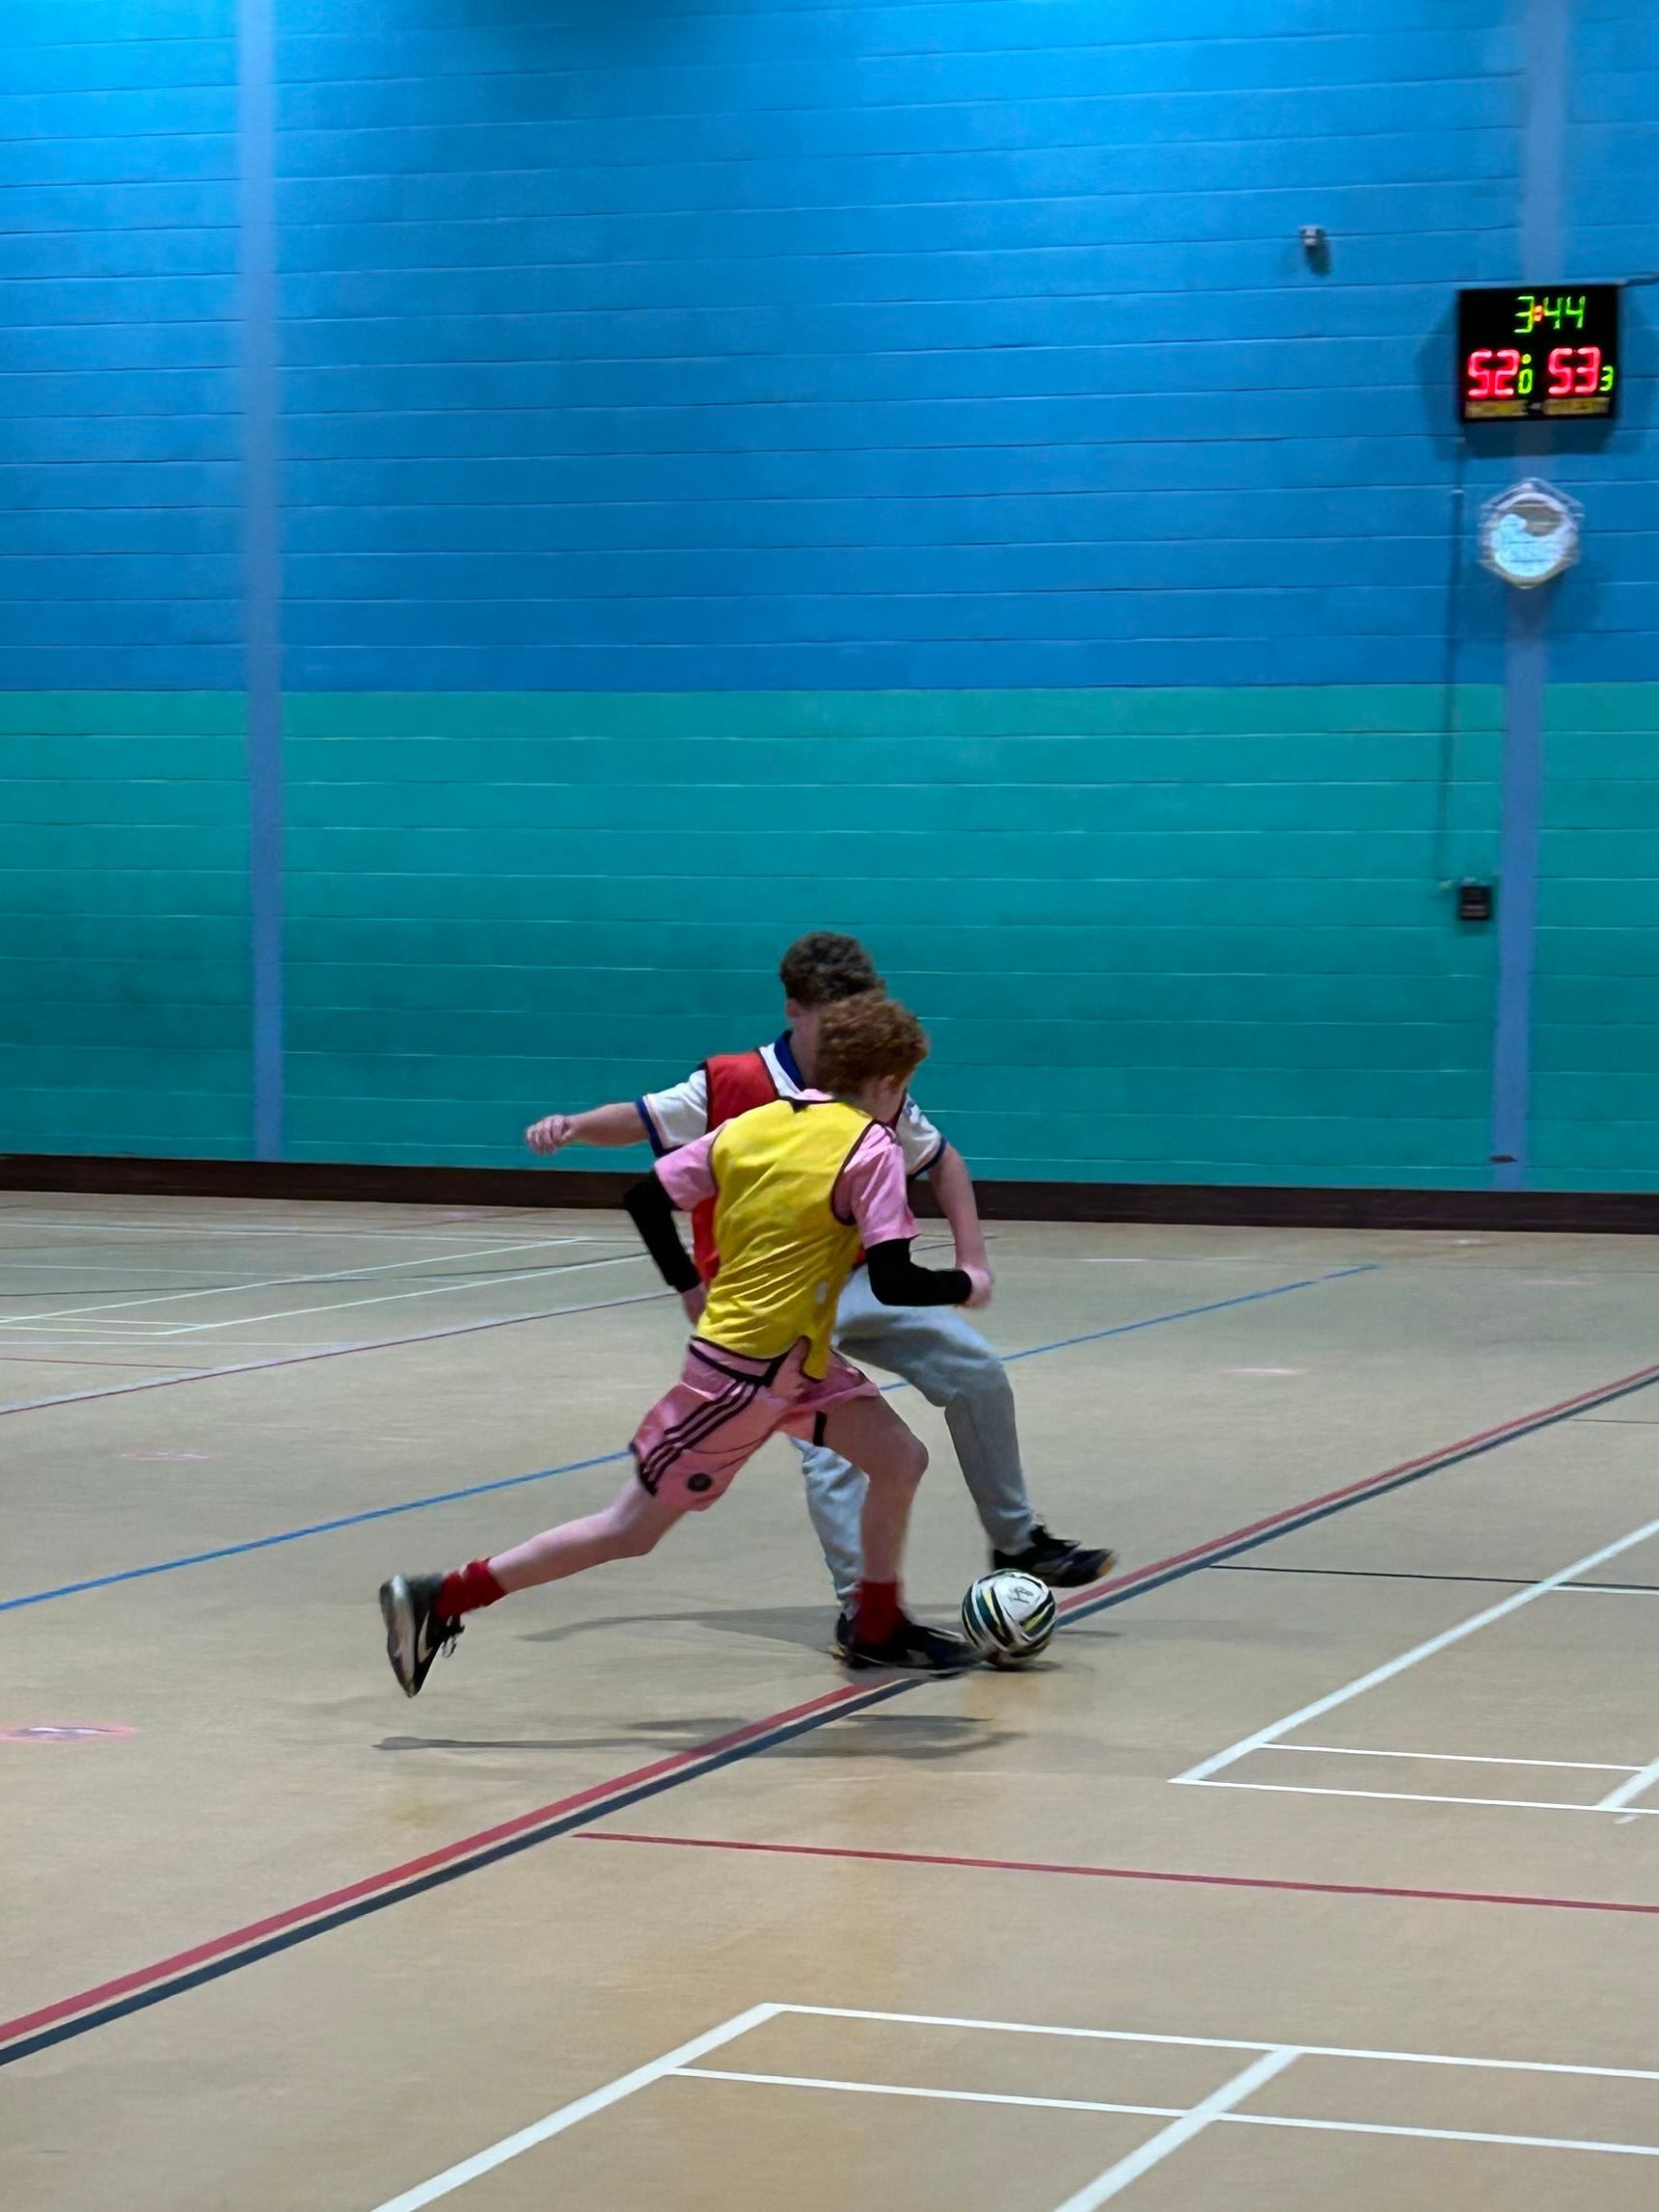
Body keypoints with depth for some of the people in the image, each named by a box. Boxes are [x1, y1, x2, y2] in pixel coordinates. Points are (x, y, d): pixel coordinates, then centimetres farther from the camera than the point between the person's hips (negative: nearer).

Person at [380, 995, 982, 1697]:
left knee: (900, 1460, 13)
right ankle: (440, 1600, 2)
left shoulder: (753, 1124, 4)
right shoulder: (872, 1148, -15)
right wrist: (964, 1286, -2)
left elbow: (647, 1198, 3)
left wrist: (692, 1286, 15)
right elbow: (894, 1282, -20)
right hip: (747, 1372, -8)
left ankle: (876, 1628, 27)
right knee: (632, 1528, 0)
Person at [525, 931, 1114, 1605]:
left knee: (975, 1371, 2)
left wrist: (971, 1258, 3)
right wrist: (575, 1125, -27)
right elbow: (640, 1119, -7)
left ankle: (1017, 1543, 19)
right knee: (830, 1447, -20)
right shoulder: (733, 1084, -14)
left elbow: (942, 1161, 12)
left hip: (852, 1277, 5)